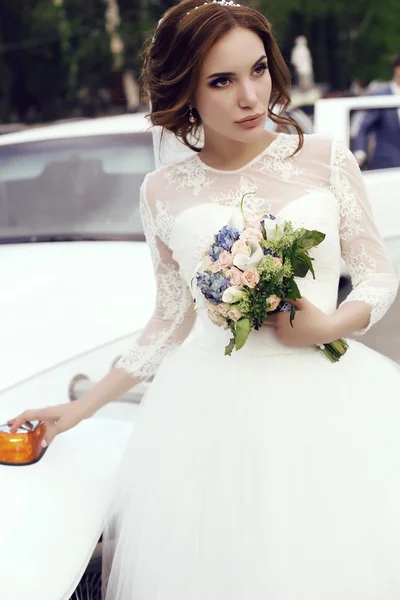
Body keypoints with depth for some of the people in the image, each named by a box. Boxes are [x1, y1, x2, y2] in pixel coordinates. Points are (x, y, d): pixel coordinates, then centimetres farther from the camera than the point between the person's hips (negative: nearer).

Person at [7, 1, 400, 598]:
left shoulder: (325, 158, 2)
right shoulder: (164, 192, 4)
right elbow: (172, 322, 12)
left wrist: (331, 324, -12)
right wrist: (82, 408, 12)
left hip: (325, 395, 0)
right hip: (212, 402, 0)